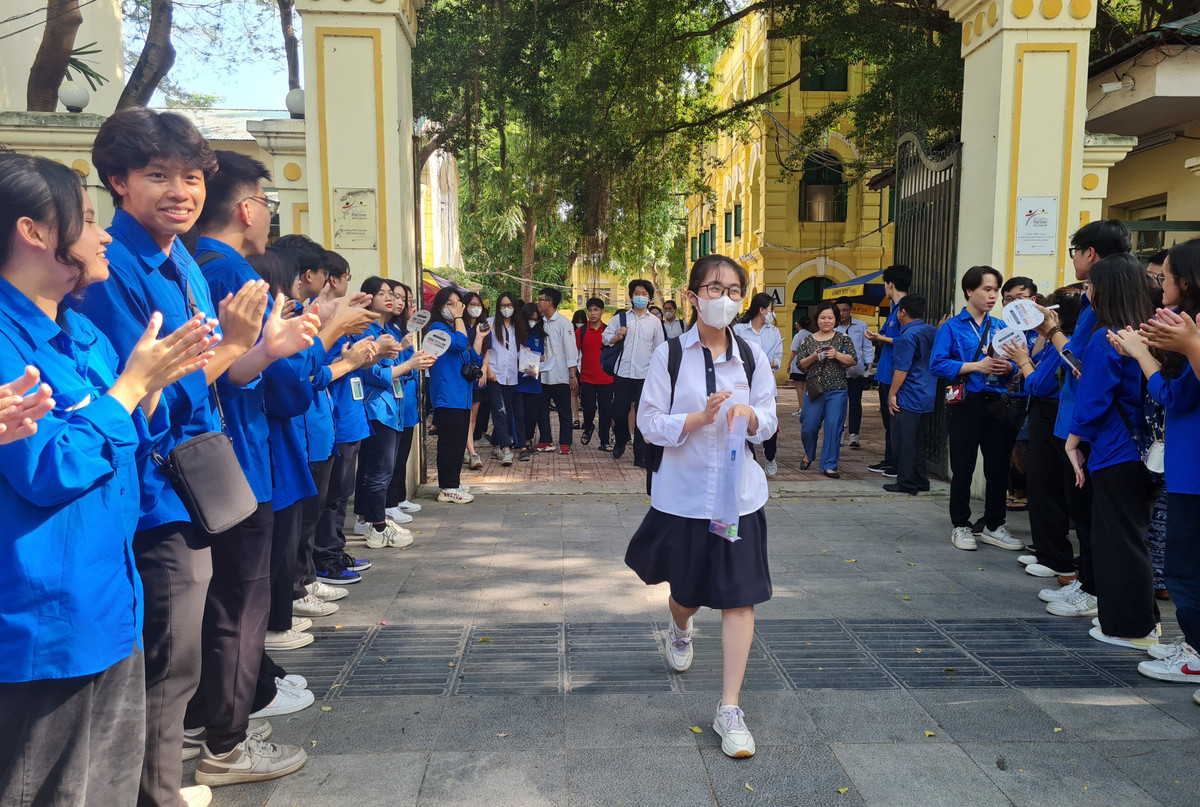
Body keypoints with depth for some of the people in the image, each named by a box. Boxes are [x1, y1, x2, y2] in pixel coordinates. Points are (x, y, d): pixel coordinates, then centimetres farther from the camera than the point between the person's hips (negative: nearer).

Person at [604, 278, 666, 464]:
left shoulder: (655, 322, 11)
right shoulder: (620, 318, 8)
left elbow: (659, 350, 14)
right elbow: (605, 337, 8)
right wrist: (617, 337, -12)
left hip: (645, 375, 0)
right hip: (622, 373, 0)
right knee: (619, 412, 2)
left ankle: (641, 455, 7)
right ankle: (621, 442, 29)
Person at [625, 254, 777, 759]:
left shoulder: (752, 357, 2)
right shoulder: (669, 355, -4)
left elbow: (769, 425, 7)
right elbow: (650, 424, -7)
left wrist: (750, 415, -16)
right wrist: (701, 418, -22)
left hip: (738, 493, 1)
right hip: (682, 493, -1)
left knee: (739, 597, -3)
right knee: (686, 592, 16)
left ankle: (730, 710, 8)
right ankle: (680, 630, 55)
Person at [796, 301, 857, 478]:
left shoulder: (843, 338, 5)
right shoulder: (808, 341, 9)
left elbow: (853, 361, 0)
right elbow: (801, 365, 7)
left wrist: (837, 355, -15)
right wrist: (813, 357, -12)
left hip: (837, 391, -1)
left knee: (833, 427, -4)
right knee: (808, 427, 2)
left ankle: (829, 465, 5)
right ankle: (809, 454, 32)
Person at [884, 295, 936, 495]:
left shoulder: (908, 336, -16)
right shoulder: (932, 332, 9)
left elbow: (902, 368, -20)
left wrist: (892, 394, -11)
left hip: (908, 399, -9)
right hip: (928, 398, 9)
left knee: (903, 441, -1)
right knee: (918, 440, 16)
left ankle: (906, 483, 2)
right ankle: (921, 481, 20)